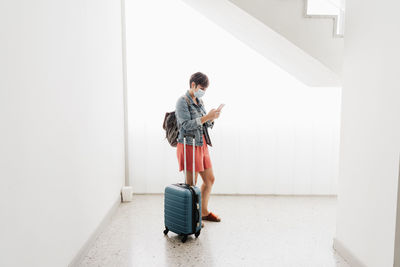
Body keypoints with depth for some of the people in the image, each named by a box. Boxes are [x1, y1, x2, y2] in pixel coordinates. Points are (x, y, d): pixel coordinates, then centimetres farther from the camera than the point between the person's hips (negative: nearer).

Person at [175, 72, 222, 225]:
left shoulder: (199, 101, 14)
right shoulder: (182, 102, -11)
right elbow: (186, 125, -21)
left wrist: (211, 118, -3)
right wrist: (207, 117, -24)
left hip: (202, 145, 9)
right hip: (189, 146, -8)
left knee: (210, 179, 14)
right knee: (191, 183, 0)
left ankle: (204, 212, 30)